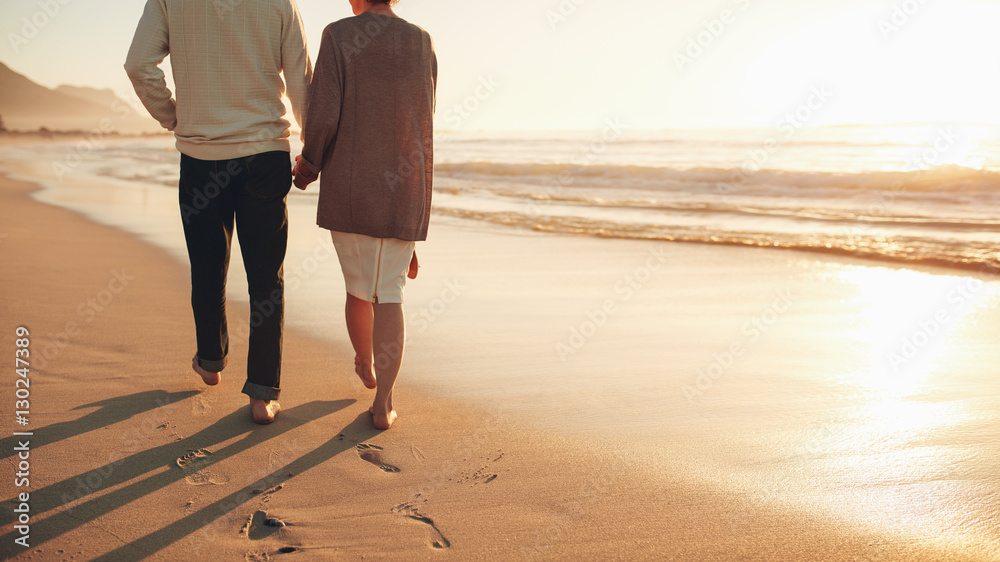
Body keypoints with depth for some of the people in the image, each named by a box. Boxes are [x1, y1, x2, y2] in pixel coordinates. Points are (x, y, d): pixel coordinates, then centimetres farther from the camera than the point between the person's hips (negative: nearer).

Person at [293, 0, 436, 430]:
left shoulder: (338, 36, -8)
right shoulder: (423, 45, 3)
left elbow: (324, 117, -13)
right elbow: (421, 123, 11)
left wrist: (308, 164, 6)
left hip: (350, 190, -1)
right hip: (406, 192, 2)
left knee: (359, 288, 18)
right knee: (389, 295, 5)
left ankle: (366, 366, 41)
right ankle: (383, 403, -2)